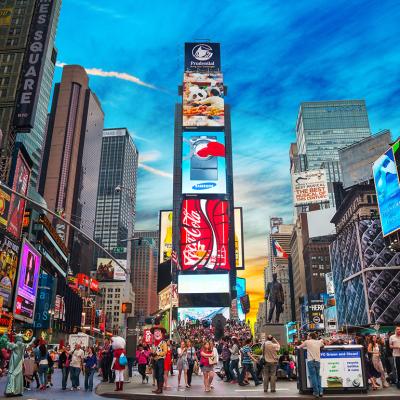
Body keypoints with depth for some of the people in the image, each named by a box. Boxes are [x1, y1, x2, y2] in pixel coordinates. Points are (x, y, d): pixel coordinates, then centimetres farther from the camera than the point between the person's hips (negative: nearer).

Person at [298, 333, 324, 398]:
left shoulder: (307, 342, 3)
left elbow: (300, 347, 14)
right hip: (317, 361, 4)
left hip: (311, 361, -3)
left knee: (313, 376, 0)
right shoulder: (319, 342, 12)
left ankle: (316, 392, 0)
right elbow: (322, 345, 35)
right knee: (318, 376, 14)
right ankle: (320, 391, 11)